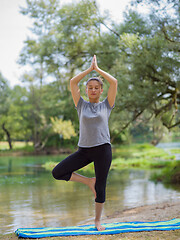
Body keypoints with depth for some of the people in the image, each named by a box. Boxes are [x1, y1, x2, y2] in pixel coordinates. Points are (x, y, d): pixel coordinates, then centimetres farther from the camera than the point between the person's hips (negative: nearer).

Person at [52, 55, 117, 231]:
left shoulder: (106, 105, 7)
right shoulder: (81, 105, 10)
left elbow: (114, 82, -1)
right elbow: (73, 82, 3)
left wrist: (98, 69, 6)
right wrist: (89, 69, 7)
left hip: (103, 150, -2)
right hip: (84, 150, 2)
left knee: (100, 187, 3)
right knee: (57, 172, -11)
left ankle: (97, 221, 22)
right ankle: (89, 181, 7)